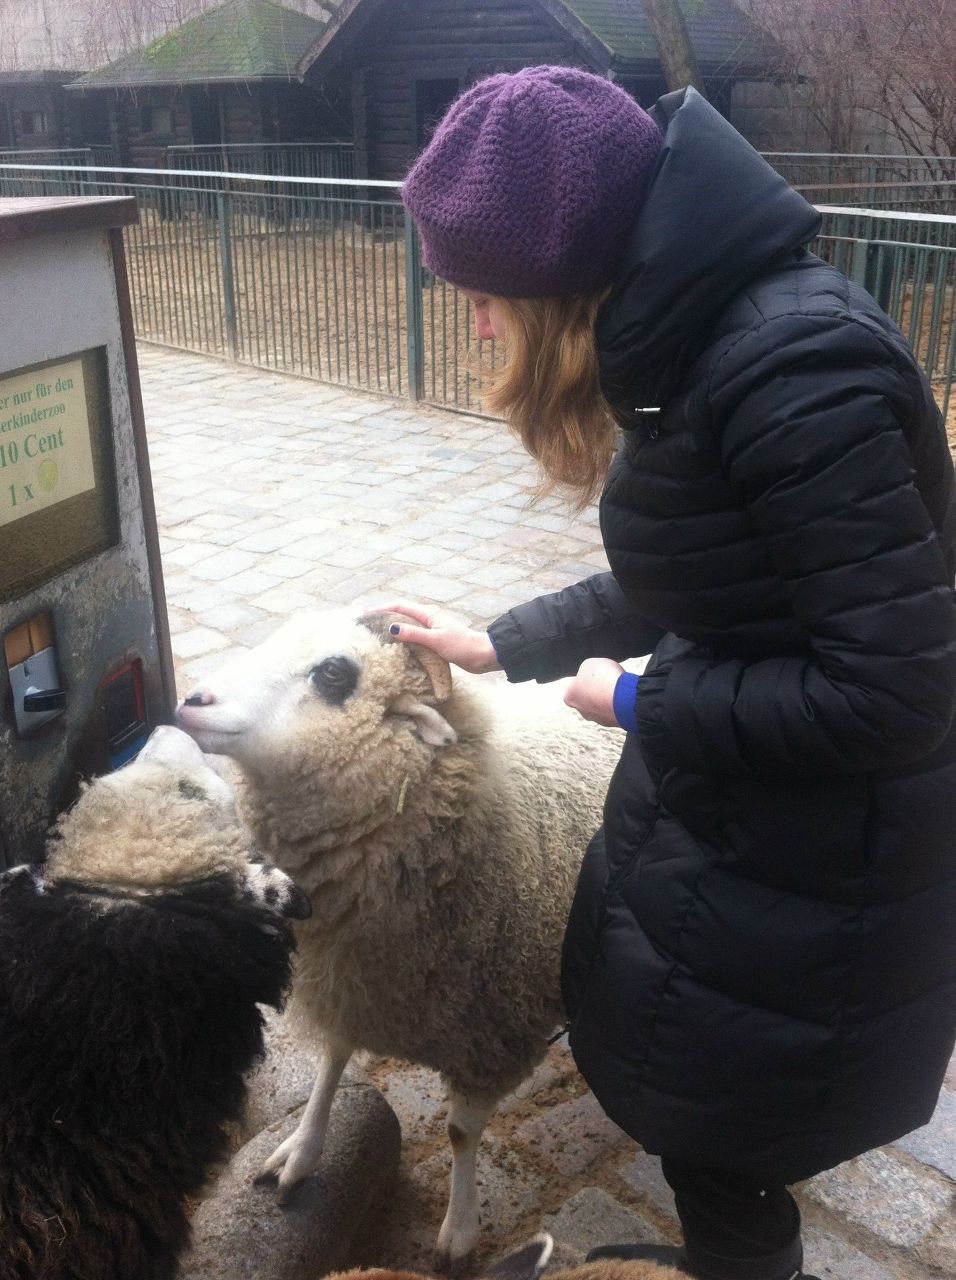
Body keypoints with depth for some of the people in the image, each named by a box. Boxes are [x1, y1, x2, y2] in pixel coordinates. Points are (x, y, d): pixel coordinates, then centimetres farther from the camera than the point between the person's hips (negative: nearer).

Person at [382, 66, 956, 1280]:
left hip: (806, 879, -9)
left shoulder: (795, 364, -30)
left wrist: (639, 704, -16)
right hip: (721, 825, 9)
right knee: (684, 1094, 30)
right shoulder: (703, 333, 0)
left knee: (717, 1134, 15)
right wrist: (500, 644, 11)